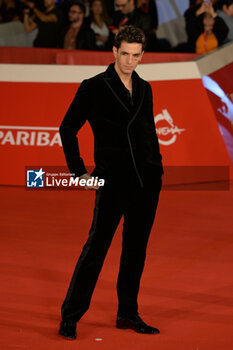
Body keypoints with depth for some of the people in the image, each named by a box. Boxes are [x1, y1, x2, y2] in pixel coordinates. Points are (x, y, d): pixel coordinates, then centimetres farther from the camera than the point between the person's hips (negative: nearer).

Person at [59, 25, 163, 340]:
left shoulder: (144, 89, 12)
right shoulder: (94, 87, -3)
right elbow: (68, 128, -1)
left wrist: (157, 166, 13)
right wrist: (79, 171, -5)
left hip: (147, 180, 5)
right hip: (113, 180, -5)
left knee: (136, 248, 9)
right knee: (97, 245, -7)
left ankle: (128, 314, 19)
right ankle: (70, 316, 0)